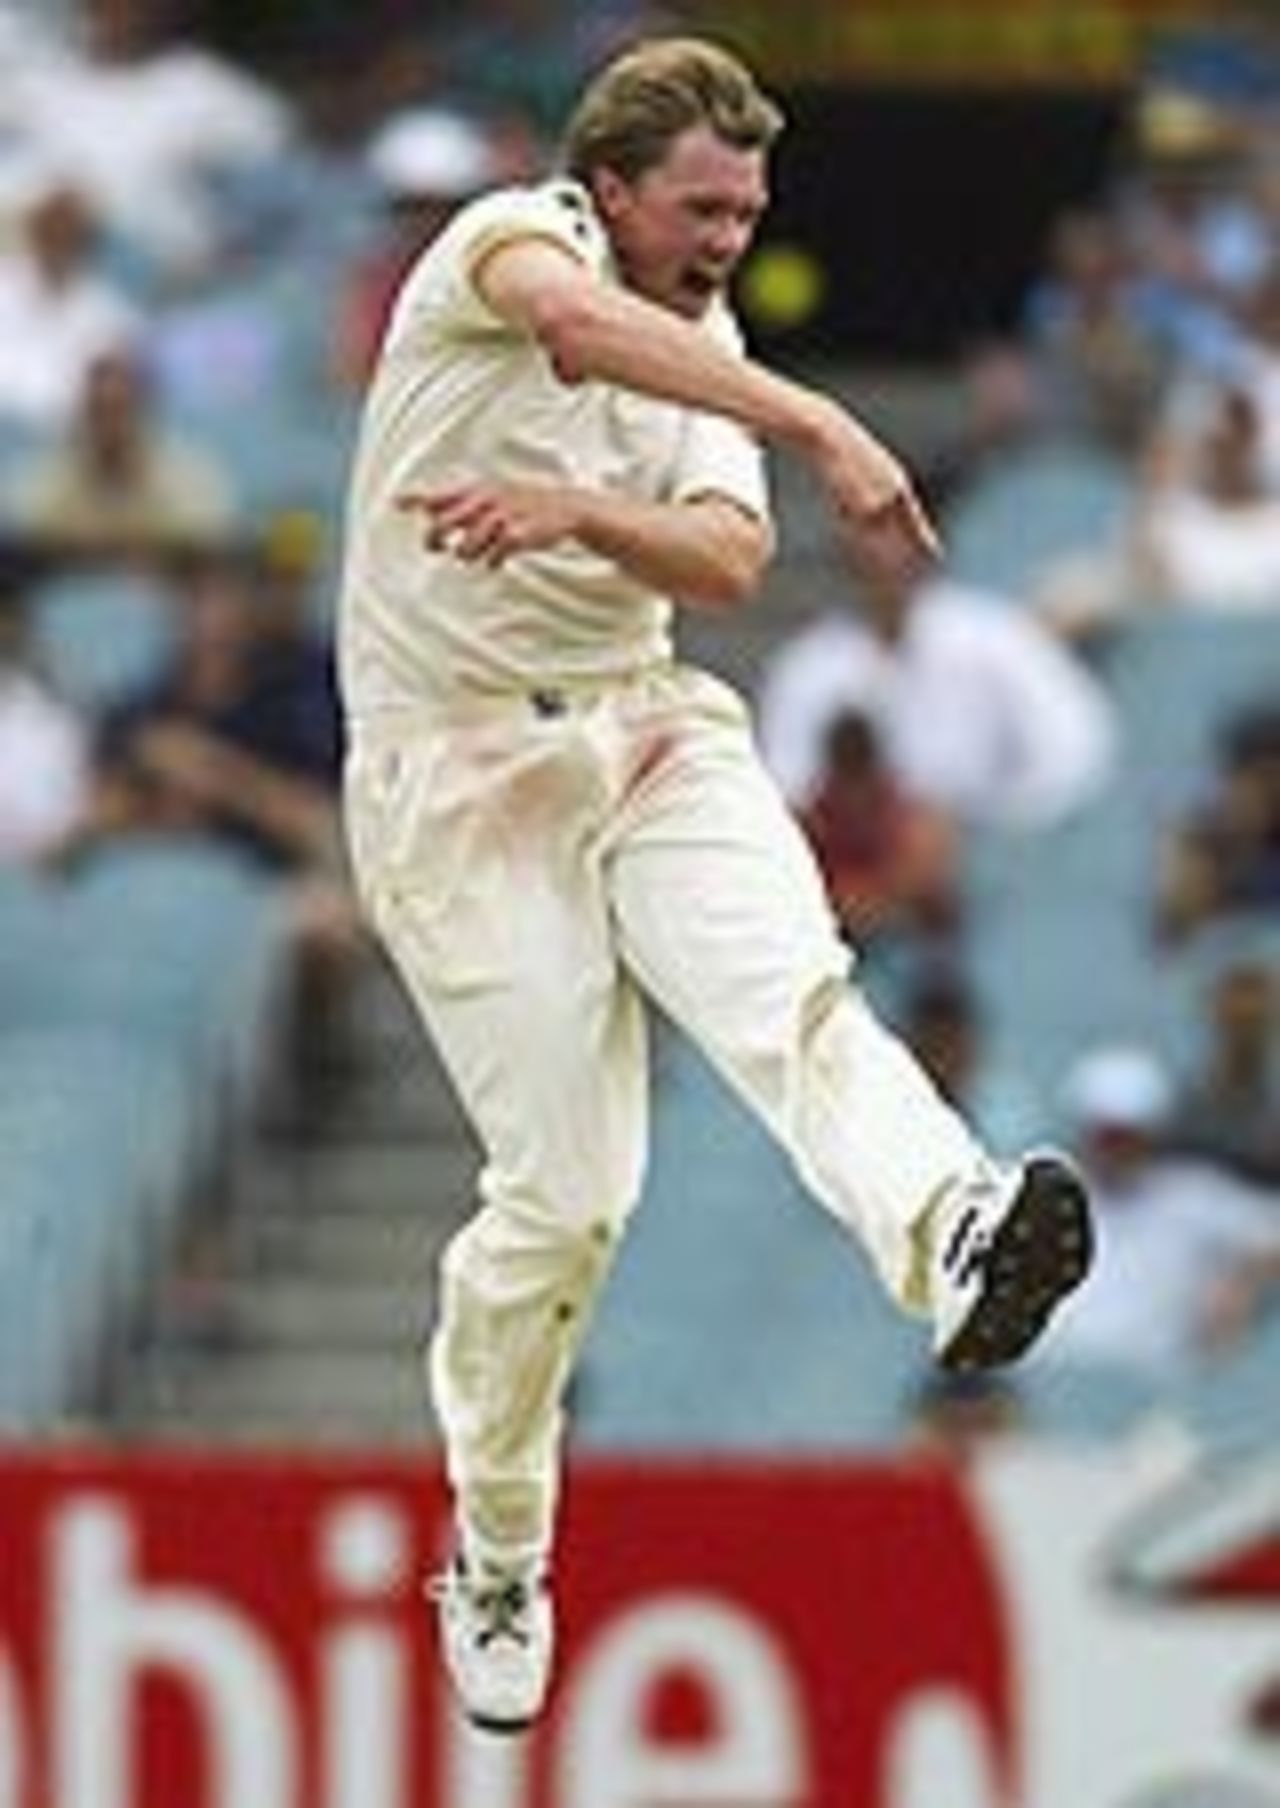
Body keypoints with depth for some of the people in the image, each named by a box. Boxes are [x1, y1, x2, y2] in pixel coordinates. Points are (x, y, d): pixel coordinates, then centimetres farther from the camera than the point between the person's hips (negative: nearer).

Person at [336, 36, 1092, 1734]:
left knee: (789, 992, -27)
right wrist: (821, 429, -42)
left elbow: (730, 563, -2)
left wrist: (575, 514, -23)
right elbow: (580, 325, -32)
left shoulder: (712, 352, 12)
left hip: (647, 732, 5)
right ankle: (496, 1561, 15)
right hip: (457, 774, -5)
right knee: (564, 1186, -6)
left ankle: (953, 1233, -56)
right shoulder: (516, 237, -8)